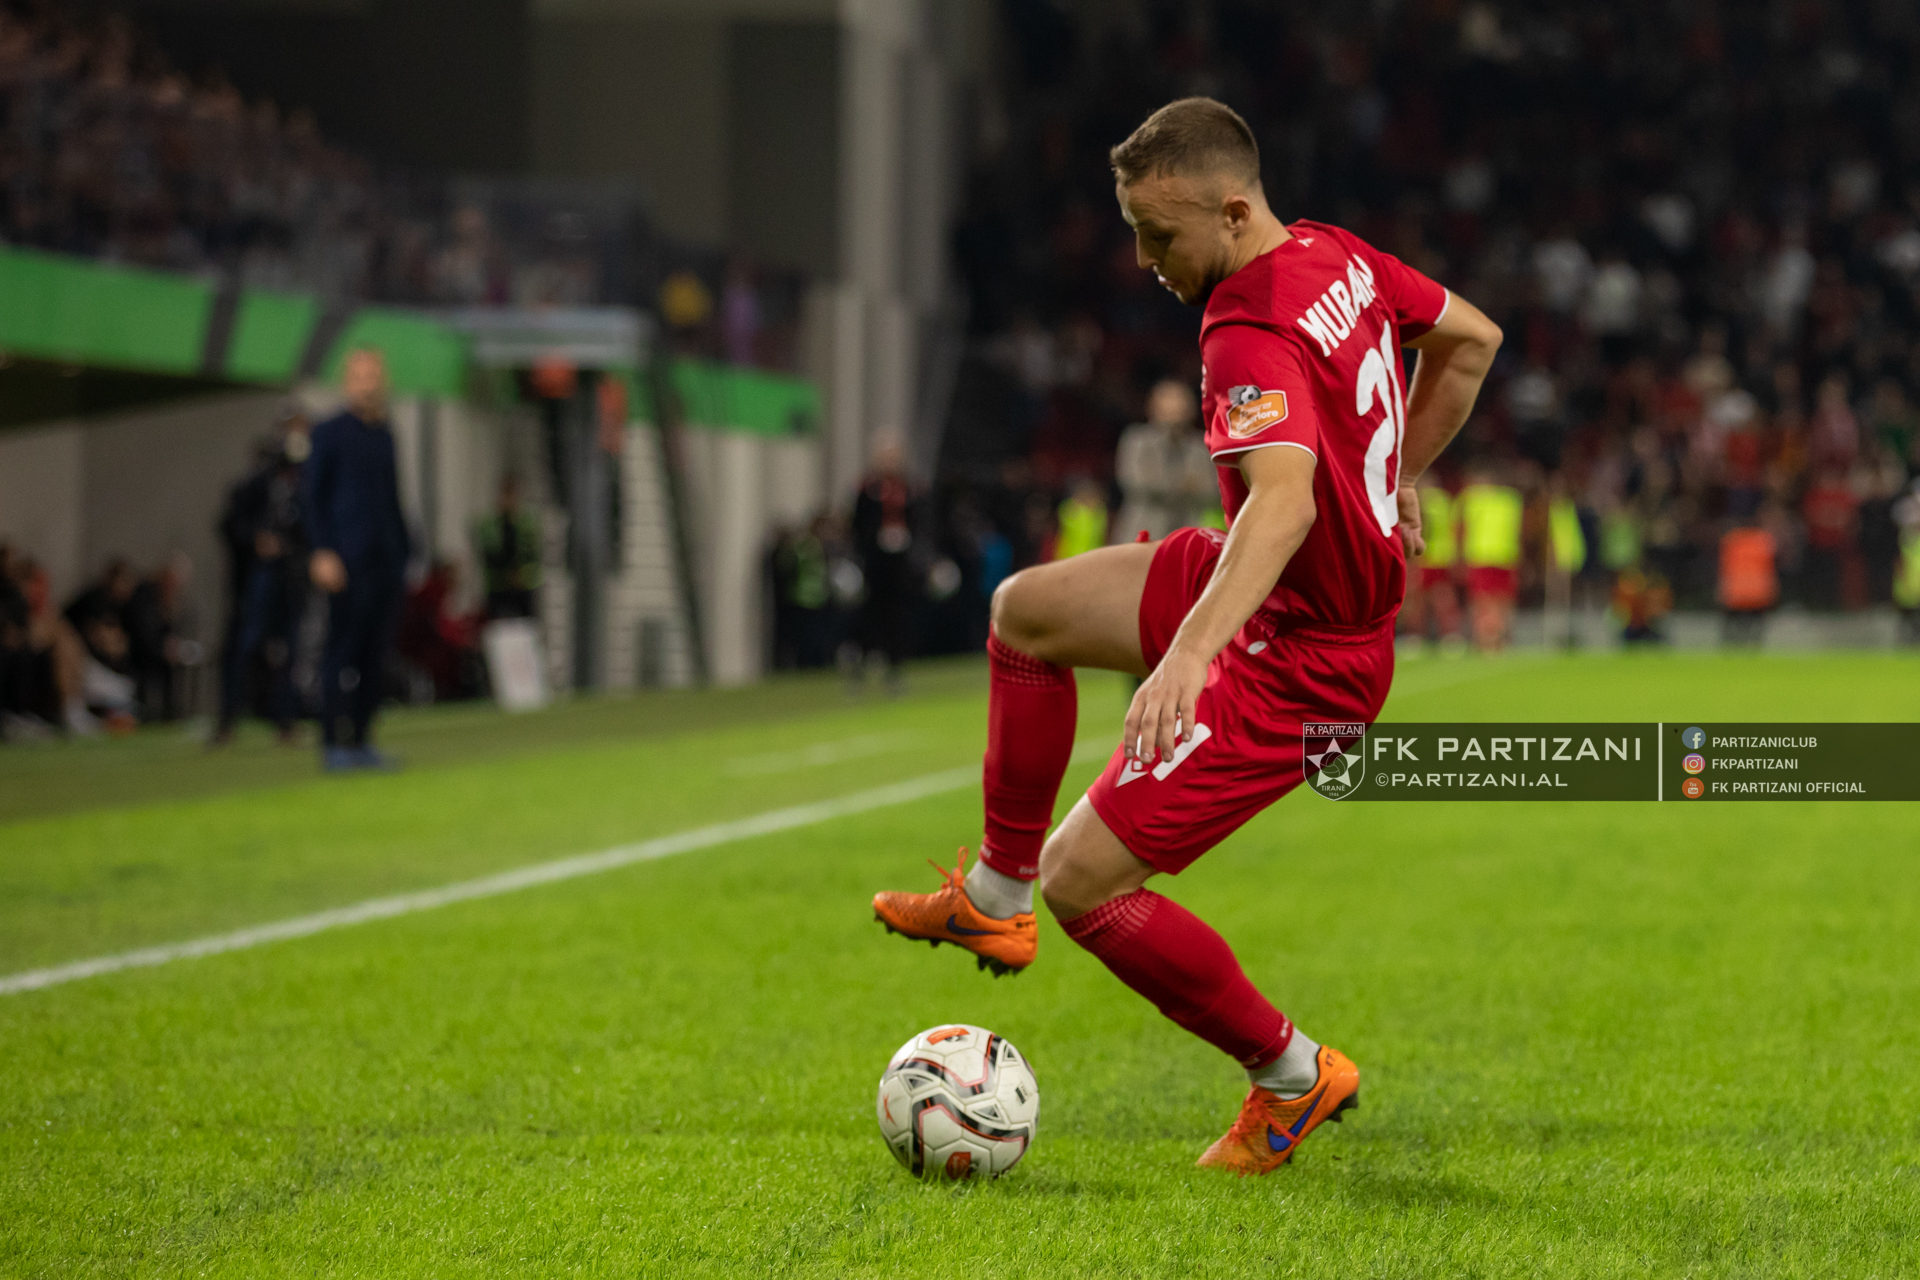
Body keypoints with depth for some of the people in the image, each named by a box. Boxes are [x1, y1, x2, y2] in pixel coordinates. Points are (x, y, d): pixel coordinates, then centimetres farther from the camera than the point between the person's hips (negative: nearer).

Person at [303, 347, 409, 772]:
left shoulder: (384, 435, 17)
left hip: (386, 560, 6)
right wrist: (323, 552, -13)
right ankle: (334, 744, -4)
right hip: (348, 560, -6)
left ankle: (360, 741, 9)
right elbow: (312, 494, -4)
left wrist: (402, 555, 16)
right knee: (344, 649, -7)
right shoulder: (330, 433, -1)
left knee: (376, 653, 5)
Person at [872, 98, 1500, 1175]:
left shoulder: (1252, 330, -28)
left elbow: (1284, 495, -45)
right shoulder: (1338, 257, 0)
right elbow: (1473, 337, 16)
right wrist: (1399, 478, 24)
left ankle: (1293, 1075, 7)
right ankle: (996, 897, 28)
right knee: (1027, 609, 18)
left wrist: (1189, 651, -56)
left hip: (1294, 662, -10)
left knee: (1082, 880, -8)